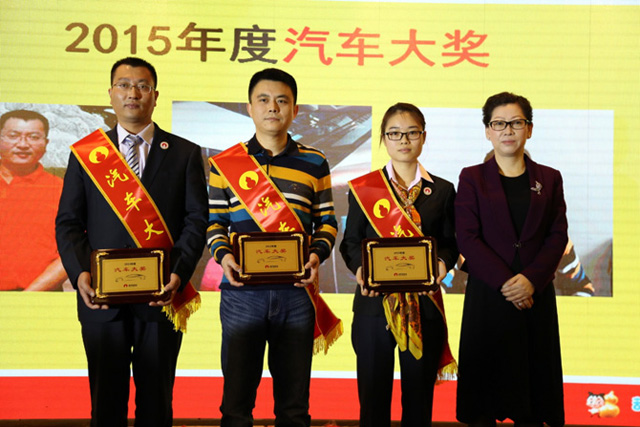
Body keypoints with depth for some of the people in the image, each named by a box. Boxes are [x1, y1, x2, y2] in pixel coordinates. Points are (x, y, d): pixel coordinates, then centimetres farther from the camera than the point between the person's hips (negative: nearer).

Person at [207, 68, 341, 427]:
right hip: (242, 292, 0)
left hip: (296, 293, 1)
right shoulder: (225, 164, 6)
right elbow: (214, 221, 8)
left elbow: (327, 222, 10)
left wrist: (317, 254, -9)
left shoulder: (314, 164, 7)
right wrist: (223, 254, -10)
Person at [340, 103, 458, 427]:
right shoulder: (363, 188, 7)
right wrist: (360, 267, -14)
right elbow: (350, 242, 6)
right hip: (375, 302, 0)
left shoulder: (442, 190, 9)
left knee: (419, 395, 6)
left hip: (424, 305, 1)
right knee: (373, 393, 4)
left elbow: (450, 243, 8)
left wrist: (443, 263, -13)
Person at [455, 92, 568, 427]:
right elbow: (467, 238, -4)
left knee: (533, 388, 3)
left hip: (536, 295, 2)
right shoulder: (472, 178, 5)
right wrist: (505, 282, -14)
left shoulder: (549, 179, 11)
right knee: (484, 384, 1)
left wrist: (531, 280, -12)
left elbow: (558, 236, 3)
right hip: (487, 296, -2)